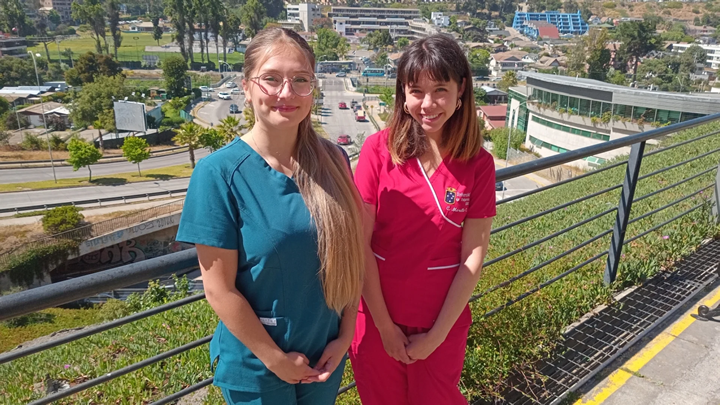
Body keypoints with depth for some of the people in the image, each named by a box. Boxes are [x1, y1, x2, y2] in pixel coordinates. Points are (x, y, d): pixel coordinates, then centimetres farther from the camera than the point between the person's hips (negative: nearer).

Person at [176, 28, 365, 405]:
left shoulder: (333, 161, -7)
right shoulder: (219, 173, -18)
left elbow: (350, 256, -1)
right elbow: (219, 290, -16)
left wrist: (346, 334, -4)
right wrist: (277, 360, -11)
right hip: (255, 367, -3)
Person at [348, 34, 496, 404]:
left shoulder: (479, 164, -9)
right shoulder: (378, 149, -12)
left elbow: (472, 258, -8)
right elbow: (360, 244, -12)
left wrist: (437, 335, -9)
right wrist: (384, 325, -9)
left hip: (443, 320, 0)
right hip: (377, 314, 0)